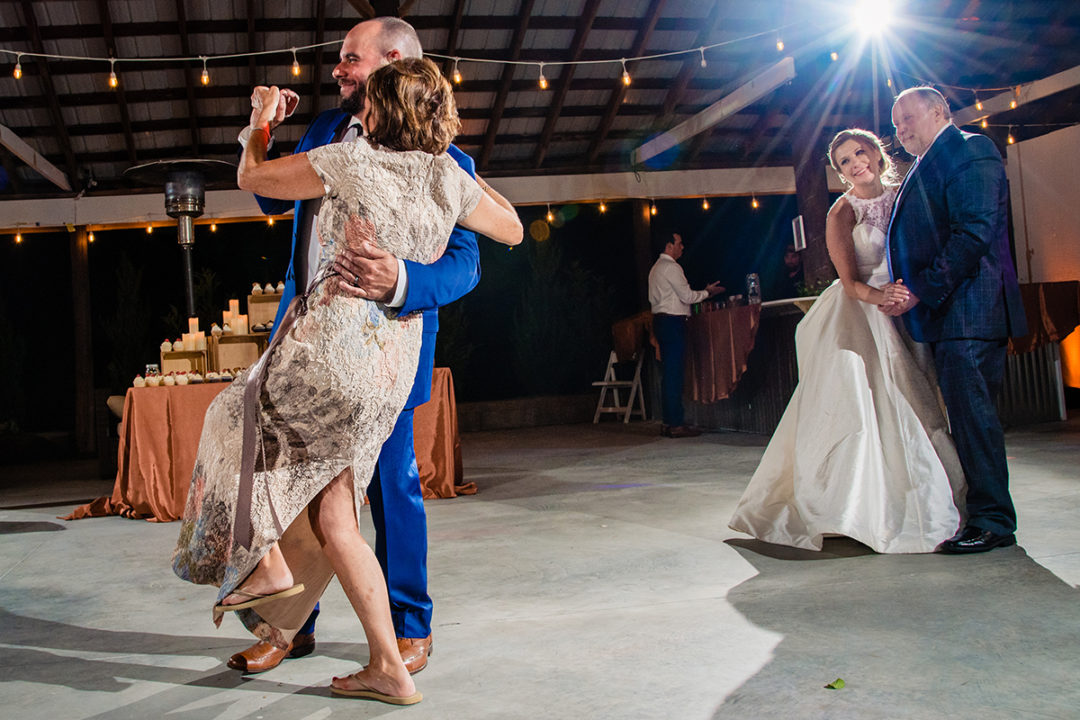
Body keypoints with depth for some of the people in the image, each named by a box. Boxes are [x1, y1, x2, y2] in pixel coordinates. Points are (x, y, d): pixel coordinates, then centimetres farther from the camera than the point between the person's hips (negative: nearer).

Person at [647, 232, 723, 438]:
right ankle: (675, 424, -10)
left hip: (660, 319, 10)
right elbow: (687, 296, -14)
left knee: (669, 372, 10)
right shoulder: (671, 267, -11)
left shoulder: (656, 268, 20)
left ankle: (668, 422, 11)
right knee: (674, 372, -10)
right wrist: (707, 292, 2)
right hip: (673, 321, -10)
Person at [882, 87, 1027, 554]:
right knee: (964, 411, 10)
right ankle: (985, 511, 17)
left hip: (969, 308, -10)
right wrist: (908, 295, 10)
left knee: (970, 408, -10)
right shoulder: (926, 169, 24)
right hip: (945, 311, 10)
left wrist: (922, 293, -18)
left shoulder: (968, 151, -5)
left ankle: (992, 521, -4)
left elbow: (974, 233, -17)